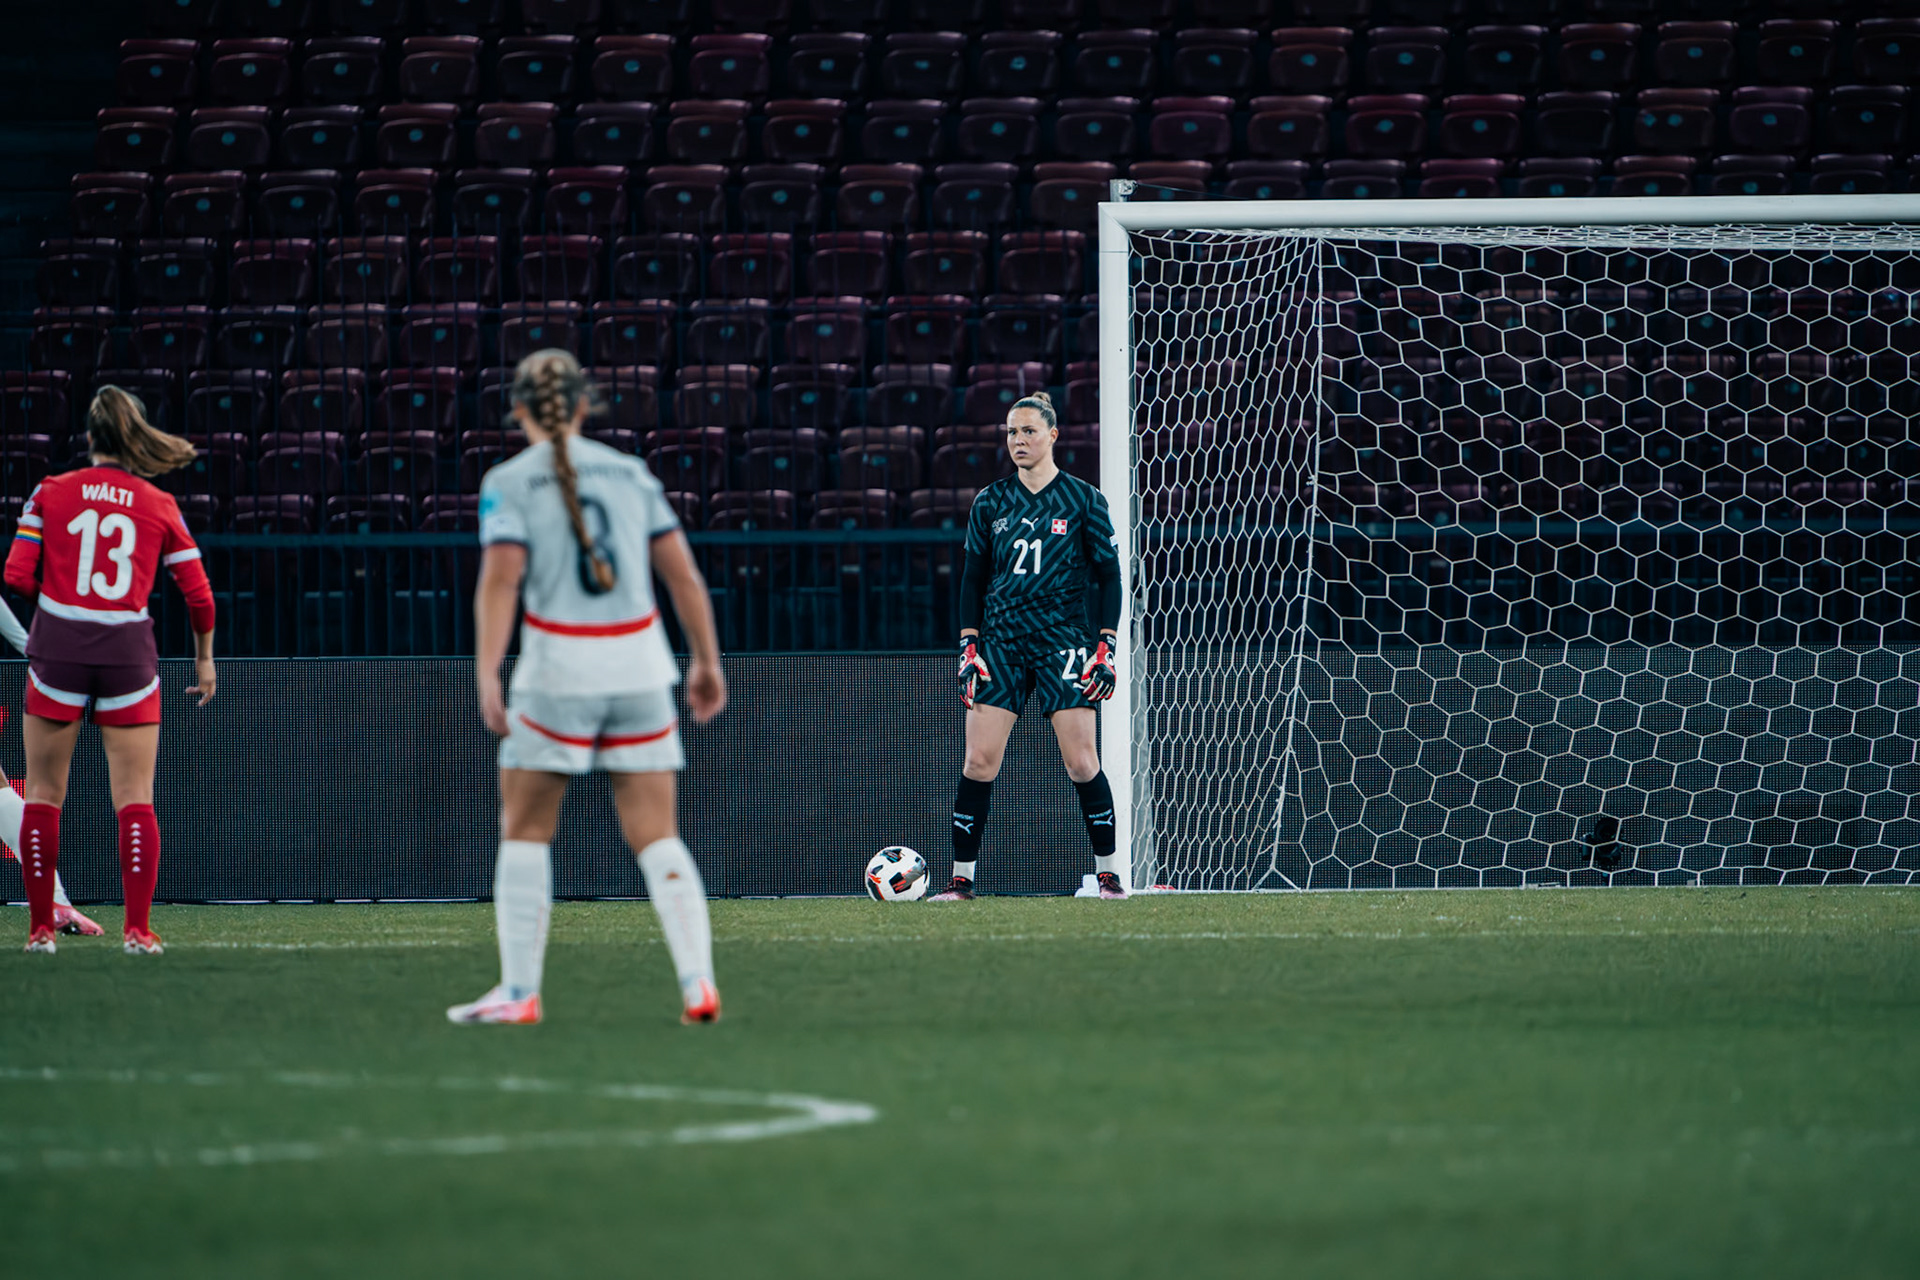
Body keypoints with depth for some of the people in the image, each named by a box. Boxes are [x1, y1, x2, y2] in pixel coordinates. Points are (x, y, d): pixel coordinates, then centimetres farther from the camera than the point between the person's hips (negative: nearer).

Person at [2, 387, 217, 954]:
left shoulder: (50, 493, 1)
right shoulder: (160, 507, 4)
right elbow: (199, 593, 5)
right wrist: (205, 657, 19)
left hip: (58, 648, 0)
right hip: (129, 652, 0)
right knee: (136, 800, 1)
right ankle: (138, 928, -8)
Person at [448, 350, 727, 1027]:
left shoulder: (509, 482, -2)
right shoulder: (629, 471, 9)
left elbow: (500, 578, -15)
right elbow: (683, 572, 8)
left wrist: (486, 677, -20)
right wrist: (707, 661, 16)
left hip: (559, 667, -3)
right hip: (640, 666, 3)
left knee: (525, 830, 9)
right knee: (656, 838, 5)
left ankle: (519, 991, 6)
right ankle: (698, 983, -8)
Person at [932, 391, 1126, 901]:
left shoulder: (1083, 501, 2)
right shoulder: (990, 504, 9)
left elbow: (1109, 576, 4)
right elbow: (973, 578, 13)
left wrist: (1106, 646, -4)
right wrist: (969, 647, 4)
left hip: (1064, 641, -2)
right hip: (1001, 642, 2)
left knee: (1081, 762, -7)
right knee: (979, 761, -6)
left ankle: (1109, 872, 4)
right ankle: (962, 878, 0)